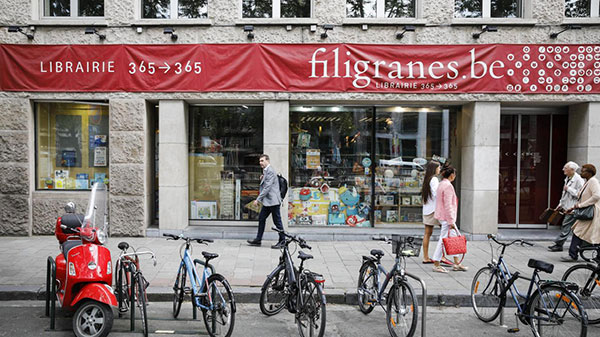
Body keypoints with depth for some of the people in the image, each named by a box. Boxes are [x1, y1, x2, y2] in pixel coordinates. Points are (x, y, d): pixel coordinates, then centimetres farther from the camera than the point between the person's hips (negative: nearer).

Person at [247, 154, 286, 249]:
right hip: (267, 202, 10)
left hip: (273, 201, -10)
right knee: (261, 219, 12)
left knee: (277, 221, -1)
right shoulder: (265, 171, 15)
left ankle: (282, 241, 9)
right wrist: (262, 179, 2)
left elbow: (267, 187, -22)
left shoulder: (270, 171, -16)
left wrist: (258, 199, -22)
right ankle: (258, 240, 20)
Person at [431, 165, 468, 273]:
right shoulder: (448, 186, -17)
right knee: (443, 240, -3)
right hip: (446, 217, -10)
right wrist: (451, 221, -19)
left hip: (442, 216, 10)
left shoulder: (441, 184, 13)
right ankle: (436, 265, 4)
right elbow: (448, 205, -21)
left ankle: (456, 264, 21)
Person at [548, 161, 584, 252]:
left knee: (566, 227, -7)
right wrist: (561, 204, 22)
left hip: (572, 208, -9)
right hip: (567, 207, 9)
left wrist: (568, 189, -18)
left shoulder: (578, 179, -14)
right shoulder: (568, 179, 15)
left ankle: (558, 245, -5)